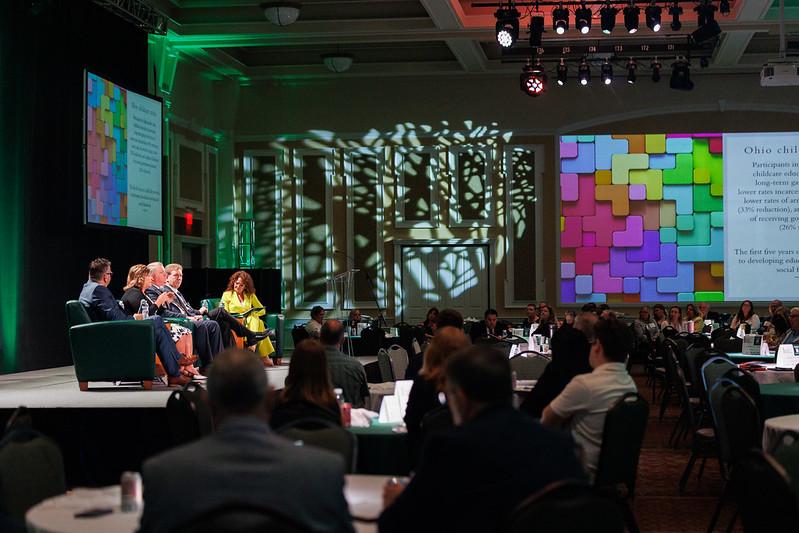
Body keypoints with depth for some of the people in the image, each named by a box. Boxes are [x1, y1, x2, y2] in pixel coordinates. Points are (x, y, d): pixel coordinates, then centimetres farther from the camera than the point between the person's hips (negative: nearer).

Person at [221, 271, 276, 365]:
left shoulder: (250, 296, 22)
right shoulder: (227, 295, 13)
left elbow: (262, 310, 20)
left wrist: (252, 313, -1)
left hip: (249, 321, 3)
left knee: (257, 321, -34)